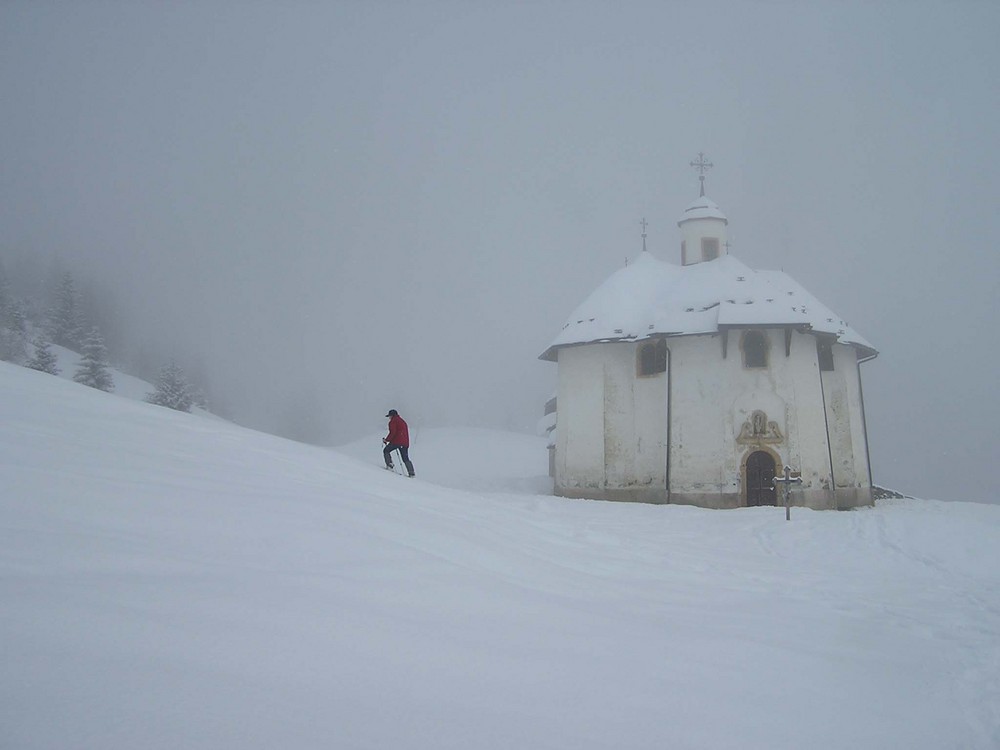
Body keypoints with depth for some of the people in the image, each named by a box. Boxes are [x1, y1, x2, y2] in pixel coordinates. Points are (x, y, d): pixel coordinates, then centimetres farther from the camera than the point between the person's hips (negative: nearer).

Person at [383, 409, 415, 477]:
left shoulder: (393, 421, 0)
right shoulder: (403, 421, 26)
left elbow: (392, 432, -13)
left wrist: (386, 440, -4)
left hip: (396, 441, -7)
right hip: (405, 443, 7)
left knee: (386, 451, 13)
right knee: (406, 459, 9)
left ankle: (389, 464, -5)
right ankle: (411, 472, -3)